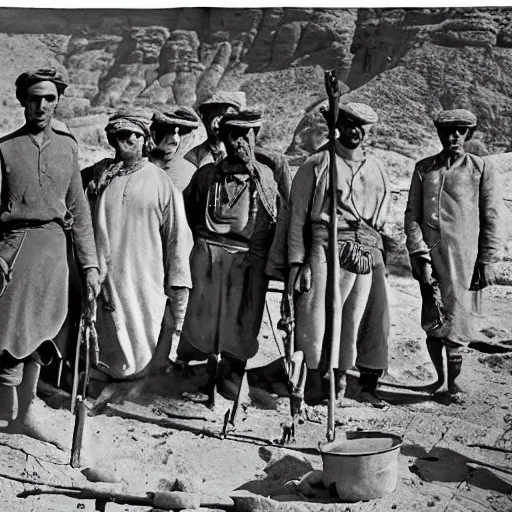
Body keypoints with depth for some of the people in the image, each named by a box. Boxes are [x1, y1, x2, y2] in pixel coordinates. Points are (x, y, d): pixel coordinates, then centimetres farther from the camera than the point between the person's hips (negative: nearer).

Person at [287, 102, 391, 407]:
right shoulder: (317, 164, 4)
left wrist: (378, 253, 13)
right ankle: (314, 384, 6)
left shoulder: (377, 170, 18)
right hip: (326, 248, -4)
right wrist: (297, 262, -6)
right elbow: (297, 216, 1)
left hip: (368, 253, 4)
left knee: (367, 319, 3)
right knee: (317, 318, -7)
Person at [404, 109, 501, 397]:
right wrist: (420, 255, -4)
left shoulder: (481, 170, 4)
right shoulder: (424, 168, 10)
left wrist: (488, 262, -1)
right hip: (430, 256, 2)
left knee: (456, 322, -2)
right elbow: (412, 215, 6)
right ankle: (439, 377, 20)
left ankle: (454, 381, 12)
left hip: (464, 259, -2)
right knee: (432, 322, 2)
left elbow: (491, 220, 4)